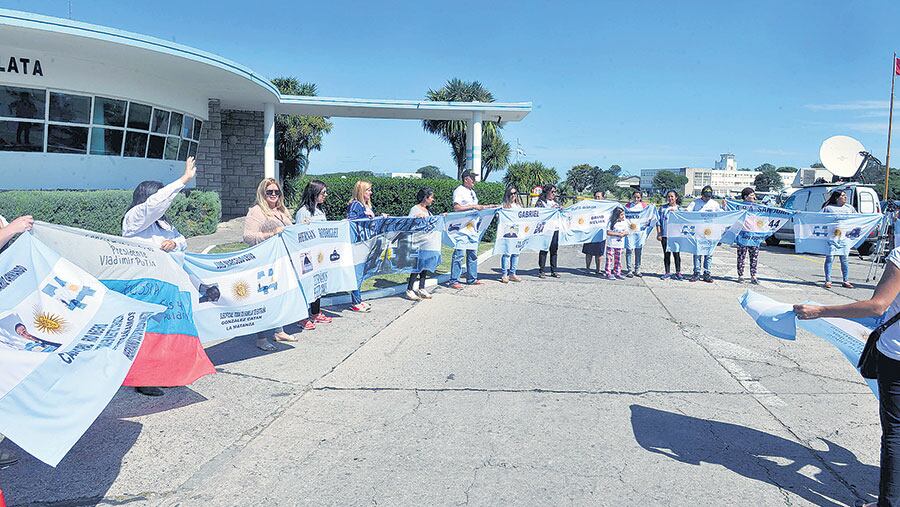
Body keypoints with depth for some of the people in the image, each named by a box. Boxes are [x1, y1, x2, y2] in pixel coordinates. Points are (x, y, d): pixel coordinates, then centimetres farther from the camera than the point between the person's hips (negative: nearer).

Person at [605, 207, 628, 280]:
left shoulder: (624, 222, 7)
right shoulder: (612, 222, -10)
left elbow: (627, 232, 11)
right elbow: (608, 232, -15)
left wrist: (623, 233, -13)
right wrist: (618, 234, -16)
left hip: (620, 244, 5)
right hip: (611, 244, -5)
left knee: (618, 259, 10)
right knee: (610, 259, -3)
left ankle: (617, 273, 18)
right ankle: (608, 273, 2)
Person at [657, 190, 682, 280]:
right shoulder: (662, 208, 8)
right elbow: (658, 221, 7)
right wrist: (659, 234, 0)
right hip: (665, 235, 1)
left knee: (676, 254, -1)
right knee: (666, 254, 5)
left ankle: (678, 273, 10)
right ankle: (667, 273, 13)